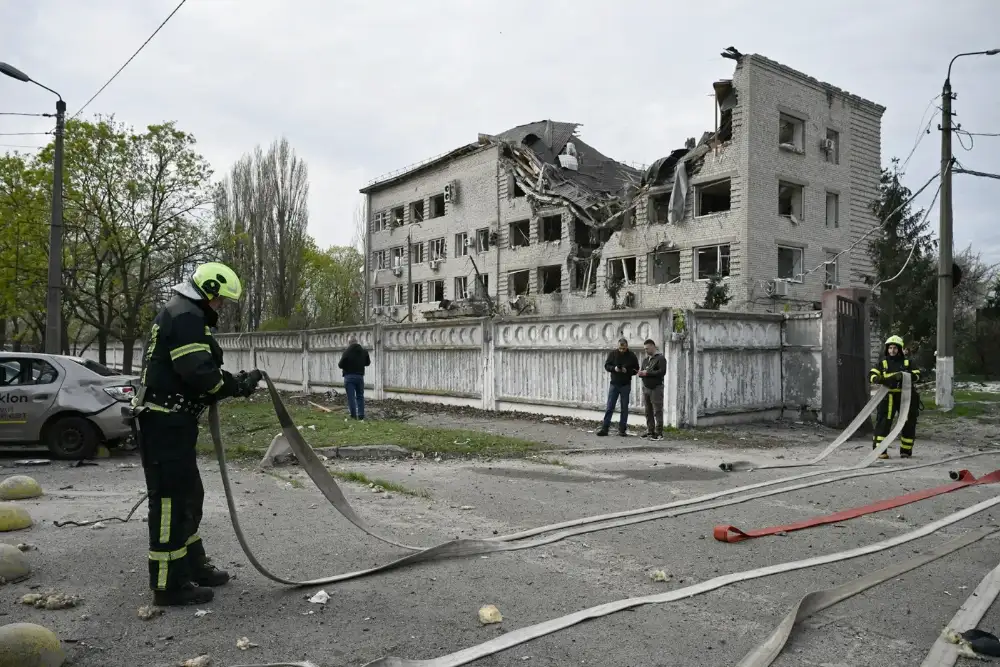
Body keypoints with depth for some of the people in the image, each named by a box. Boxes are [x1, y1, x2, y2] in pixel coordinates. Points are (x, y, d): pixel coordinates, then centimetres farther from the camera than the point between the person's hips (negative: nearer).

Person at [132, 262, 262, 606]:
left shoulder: (181, 313, 19)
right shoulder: (185, 317, -16)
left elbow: (194, 371, 17)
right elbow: (200, 373, -24)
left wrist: (231, 382, 4)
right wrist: (239, 385, -10)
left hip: (170, 421, 11)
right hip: (165, 422, -11)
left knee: (189, 495, 18)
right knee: (172, 499, -5)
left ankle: (193, 565, 30)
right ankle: (169, 584, 3)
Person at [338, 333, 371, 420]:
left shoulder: (347, 352, -14)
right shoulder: (364, 351, 3)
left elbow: (340, 365, -12)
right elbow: (368, 363, 13)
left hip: (349, 377, -4)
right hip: (360, 376, 4)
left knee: (351, 397, 0)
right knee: (360, 396, 14)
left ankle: (353, 416, -1)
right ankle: (361, 415, 10)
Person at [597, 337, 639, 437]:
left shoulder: (632, 356, -3)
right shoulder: (612, 353, -1)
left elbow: (636, 370, 1)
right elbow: (606, 365, 3)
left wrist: (627, 371, -18)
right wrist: (614, 368, -17)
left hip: (626, 385, 0)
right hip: (614, 384, 0)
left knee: (624, 408, 5)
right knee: (610, 407, 0)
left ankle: (622, 429, 11)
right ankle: (604, 428, 1)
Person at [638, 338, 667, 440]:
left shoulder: (660, 358, -5)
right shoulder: (646, 359, 19)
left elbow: (662, 372, -16)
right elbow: (643, 371, 23)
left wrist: (647, 373, -16)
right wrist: (641, 373, -2)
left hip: (656, 388, -8)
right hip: (646, 388, 8)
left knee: (657, 411, -7)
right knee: (648, 412, 10)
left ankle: (659, 433, -6)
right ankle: (650, 431, 17)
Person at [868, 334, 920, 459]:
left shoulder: (907, 362, 10)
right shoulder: (883, 363, 6)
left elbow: (917, 374, 0)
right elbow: (871, 375, -3)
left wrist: (904, 376, -19)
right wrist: (880, 380, -26)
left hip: (905, 396, 2)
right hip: (888, 397, -2)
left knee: (909, 423, 7)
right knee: (883, 423, -9)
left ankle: (906, 450, 21)